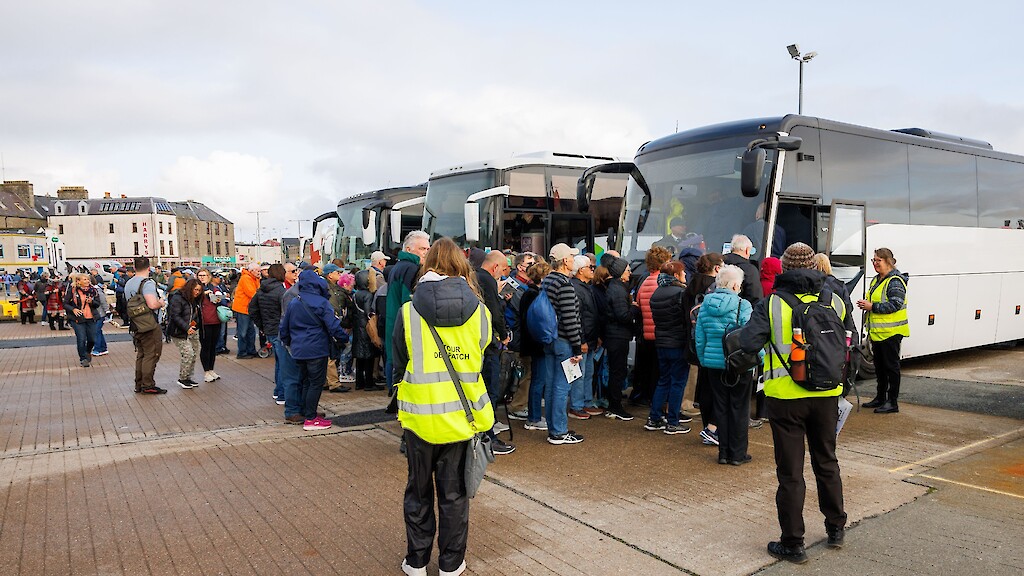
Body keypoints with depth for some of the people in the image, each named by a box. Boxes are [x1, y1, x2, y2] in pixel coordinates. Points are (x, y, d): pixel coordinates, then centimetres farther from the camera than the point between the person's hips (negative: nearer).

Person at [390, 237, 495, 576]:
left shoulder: (408, 312, -9)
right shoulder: (479, 312, -8)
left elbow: (398, 367, 2)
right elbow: (482, 362, 5)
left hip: (419, 417, 0)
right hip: (461, 417, 1)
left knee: (419, 491, 18)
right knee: (454, 493, 15)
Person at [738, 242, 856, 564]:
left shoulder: (771, 304, -12)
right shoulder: (835, 301, 2)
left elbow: (749, 343, -21)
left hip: (786, 396, -4)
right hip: (827, 395, 4)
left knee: (790, 471, 5)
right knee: (826, 462, 22)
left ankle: (793, 544, 14)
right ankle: (836, 528, 36)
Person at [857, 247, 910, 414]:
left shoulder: (895, 281, -14)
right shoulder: (876, 280, 15)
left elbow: (895, 305, -23)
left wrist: (872, 307, -22)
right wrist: (866, 304, 7)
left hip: (891, 332, -9)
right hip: (877, 332, 9)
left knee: (891, 366, -1)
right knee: (879, 366, 17)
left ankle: (892, 402, 7)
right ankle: (880, 398, 28)